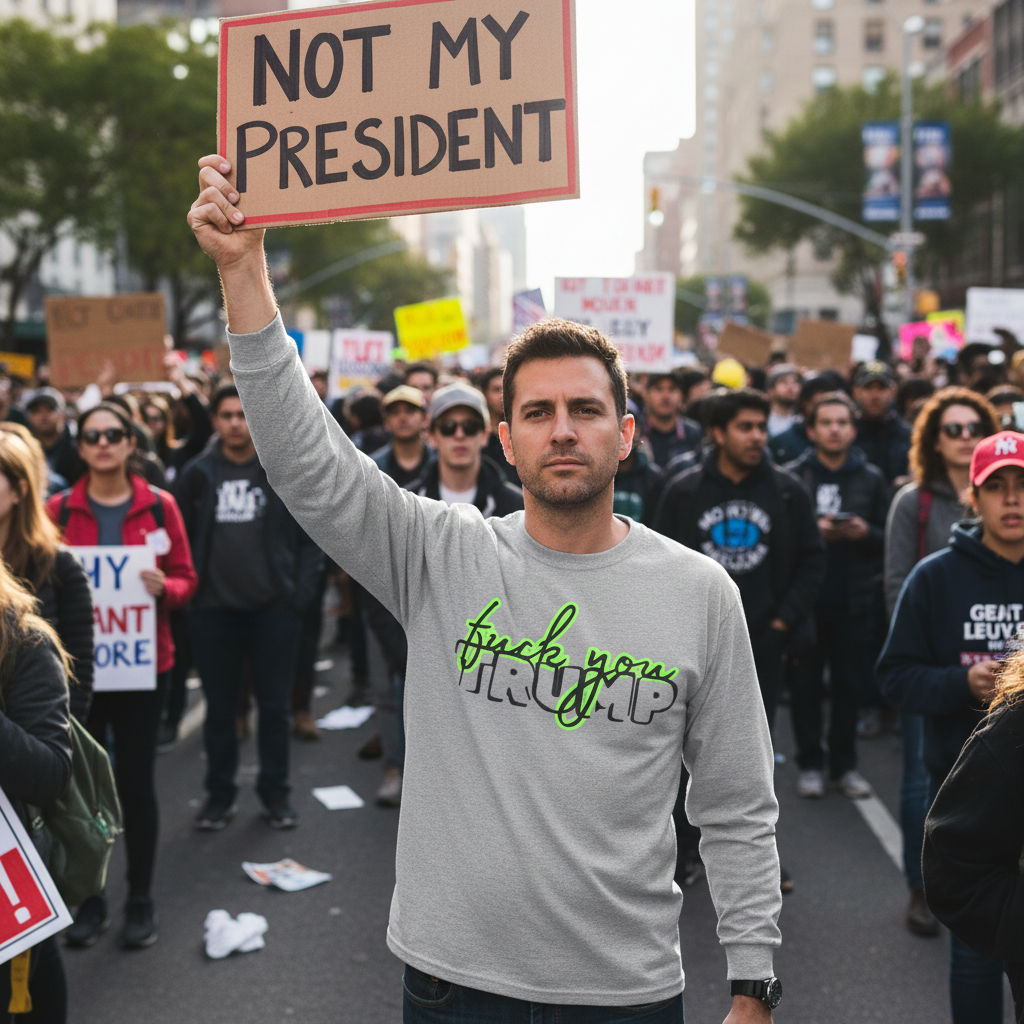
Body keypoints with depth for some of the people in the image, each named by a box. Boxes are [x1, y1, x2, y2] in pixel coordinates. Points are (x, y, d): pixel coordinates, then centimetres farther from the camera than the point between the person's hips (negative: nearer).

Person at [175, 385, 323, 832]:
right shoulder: (197, 474, 3)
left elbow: (310, 538, 1)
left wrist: (301, 591, -7)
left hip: (274, 609, -1)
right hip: (213, 610, 1)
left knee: (275, 707, 7)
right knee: (219, 708, 10)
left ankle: (275, 791, 21)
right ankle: (220, 793, 22)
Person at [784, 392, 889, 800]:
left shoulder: (872, 479, 8)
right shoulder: (793, 478, 2)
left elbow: (890, 539, 6)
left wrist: (865, 533, -13)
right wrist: (813, 531, -17)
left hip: (855, 601, 1)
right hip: (806, 598, -1)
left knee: (850, 685, 6)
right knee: (806, 684, 4)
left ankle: (844, 764, 17)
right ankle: (810, 763, 14)